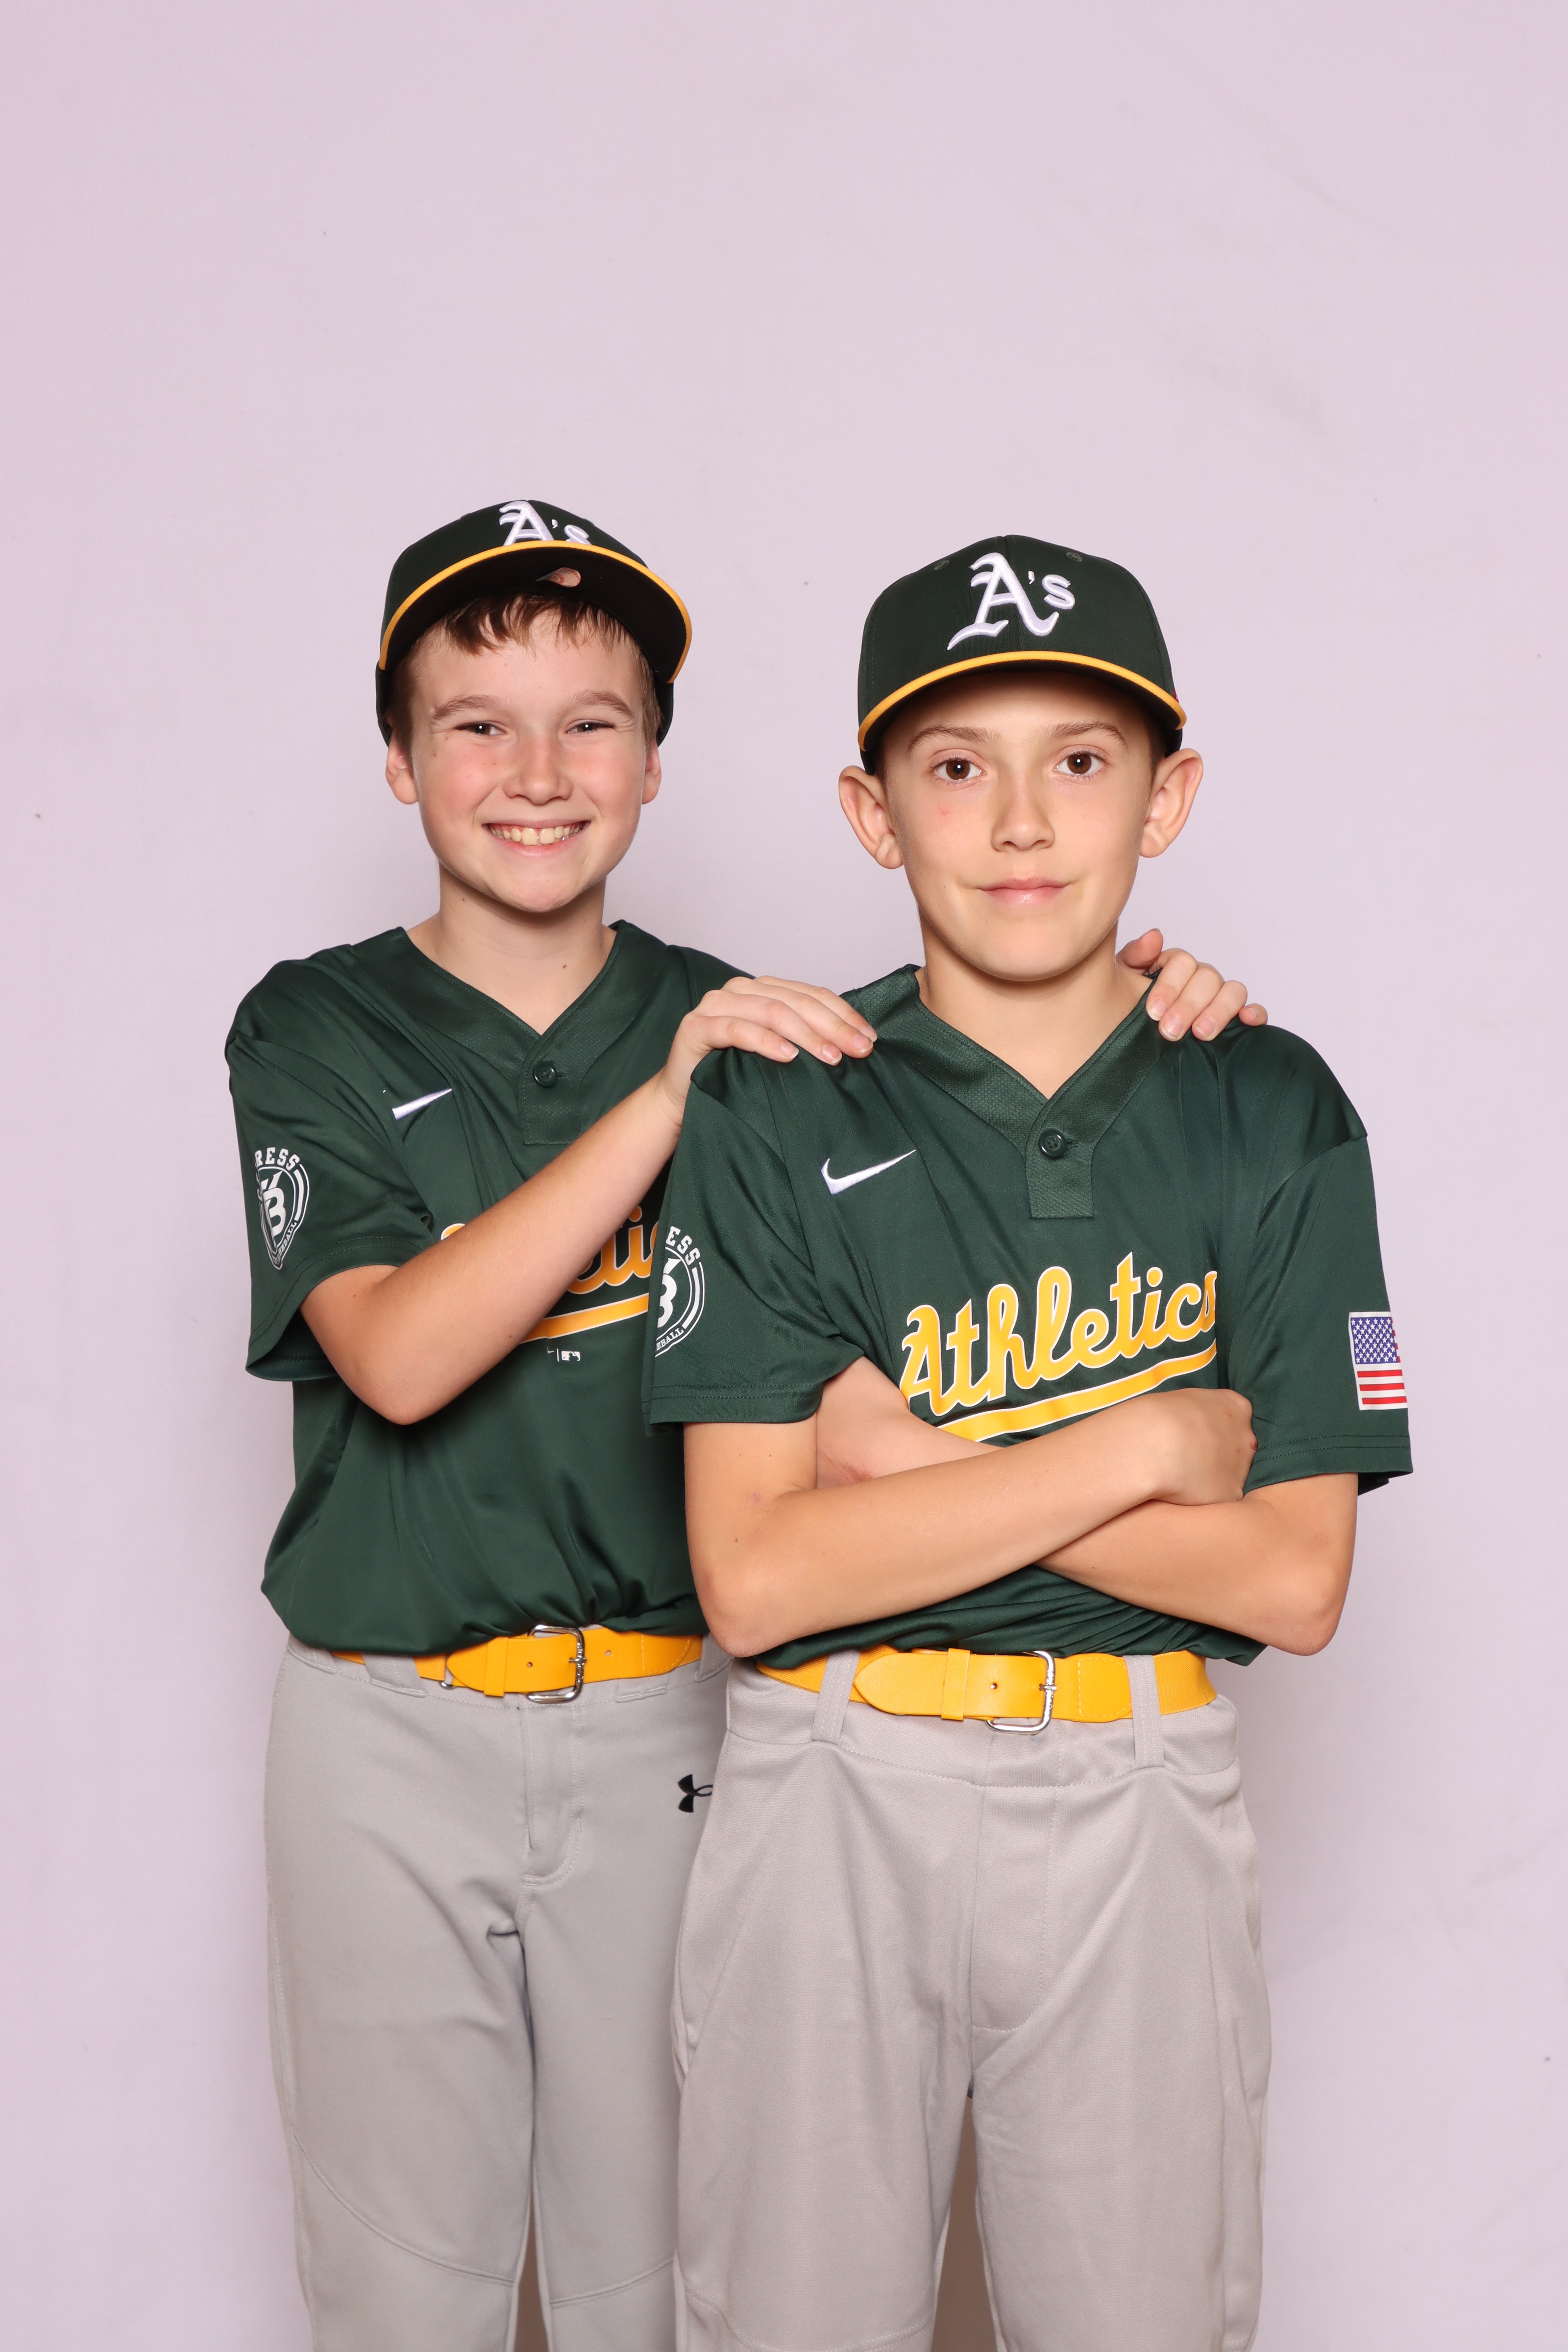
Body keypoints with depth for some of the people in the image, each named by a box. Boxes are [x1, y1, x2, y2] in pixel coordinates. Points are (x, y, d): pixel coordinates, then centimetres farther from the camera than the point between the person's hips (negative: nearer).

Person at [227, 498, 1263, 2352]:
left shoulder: (737, 1028, 4)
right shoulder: (318, 1031, -2)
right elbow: (399, 1353, -16)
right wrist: (665, 1102, -22)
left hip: (665, 1726, 1)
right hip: (388, 1730, -1)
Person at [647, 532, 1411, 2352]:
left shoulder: (1272, 1110, 0)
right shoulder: (771, 1108, -4)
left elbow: (1293, 1580, -6)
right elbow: (751, 1573, -12)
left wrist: (912, 1461, -12)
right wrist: (1144, 1449, -13)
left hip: (1140, 1804, 1)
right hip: (832, 1793, -1)